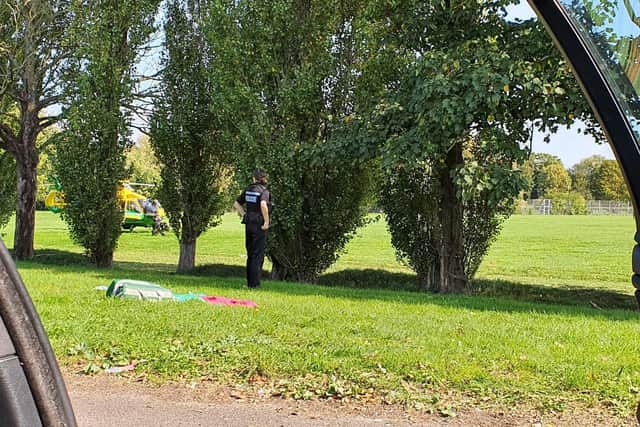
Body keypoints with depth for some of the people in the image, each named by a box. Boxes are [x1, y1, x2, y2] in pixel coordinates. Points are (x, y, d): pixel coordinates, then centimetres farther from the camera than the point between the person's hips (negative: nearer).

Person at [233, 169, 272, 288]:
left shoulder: (248, 189, 7)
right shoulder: (264, 191, -11)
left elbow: (236, 204, 13)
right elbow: (263, 205, -30)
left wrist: (244, 215, 13)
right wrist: (266, 222, -20)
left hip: (249, 224, 6)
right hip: (259, 225, -6)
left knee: (250, 254, 14)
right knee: (258, 255, 0)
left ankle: (249, 282, 19)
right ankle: (254, 283, 1)